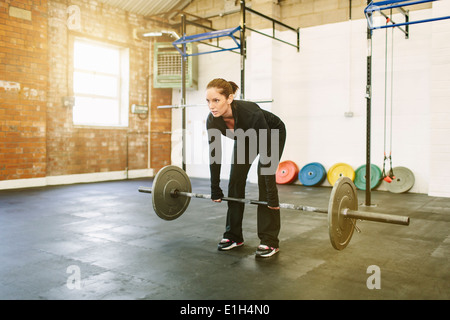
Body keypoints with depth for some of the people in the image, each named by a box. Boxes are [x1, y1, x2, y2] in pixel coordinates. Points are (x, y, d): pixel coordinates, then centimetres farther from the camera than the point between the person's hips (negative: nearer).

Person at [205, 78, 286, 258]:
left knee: (264, 181, -15)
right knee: (235, 180, -3)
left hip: (273, 134, -5)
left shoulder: (251, 114, -43)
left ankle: (270, 241, -6)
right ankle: (234, 236, 9)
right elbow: (214, 154, -16)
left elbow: (266, 156, -38)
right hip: (245, 138, 5)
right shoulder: (212, 120, -27)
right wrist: (215, 189, -12)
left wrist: (272, 197, -36)